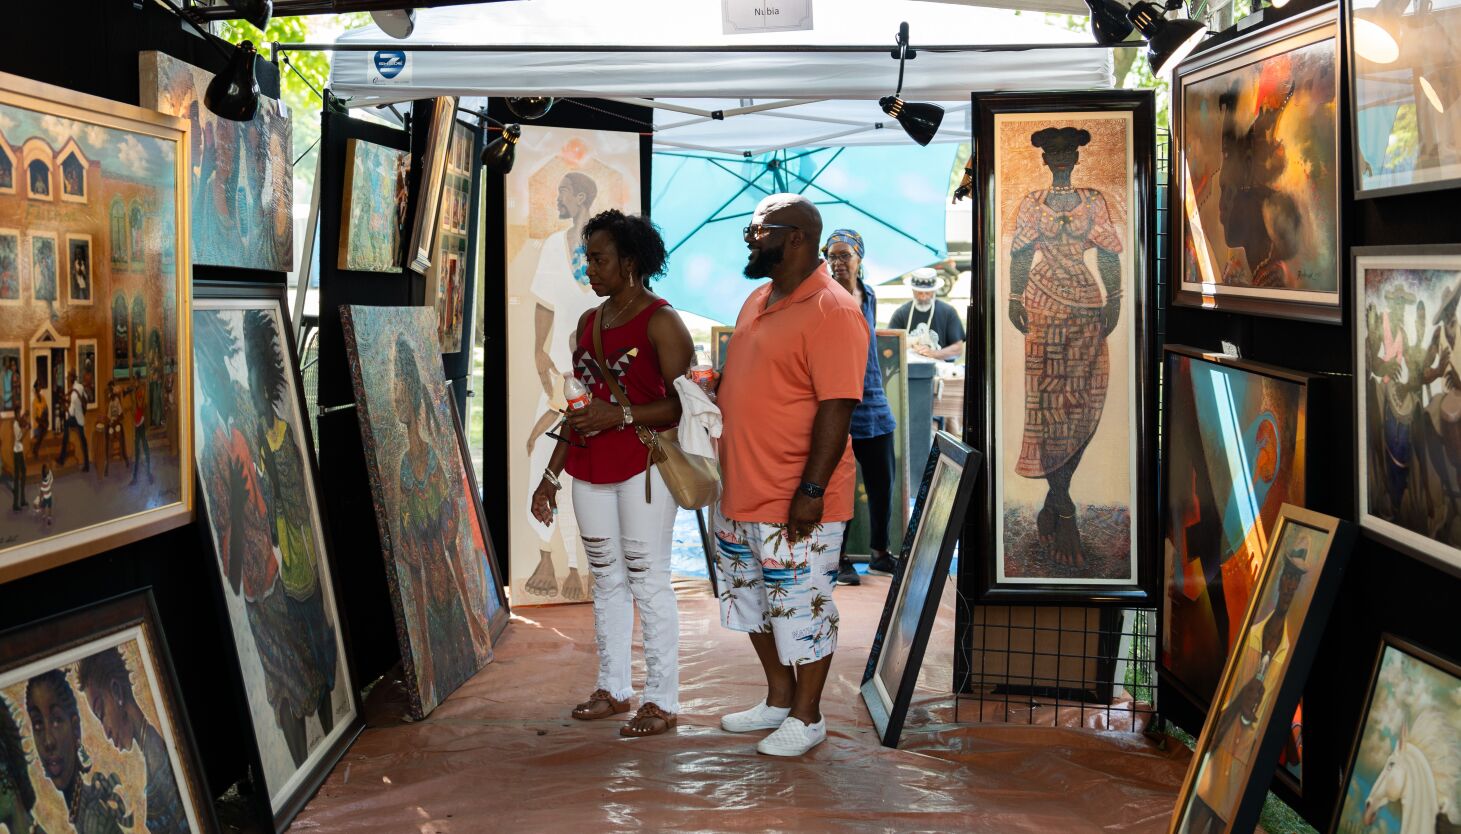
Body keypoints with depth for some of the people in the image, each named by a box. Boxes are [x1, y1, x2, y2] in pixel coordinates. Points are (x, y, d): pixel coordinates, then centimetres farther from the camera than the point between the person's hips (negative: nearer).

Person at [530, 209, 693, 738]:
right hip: (590, 469, 7)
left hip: (643, 467, -7)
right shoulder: (589, 322, 13)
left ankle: (662, 700, 3)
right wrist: (552, 474, 18)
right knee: (607, 579, 13)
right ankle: (613, 688, 24)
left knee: (648, 580, -4)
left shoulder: (660, 321, -9)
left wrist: (621, 415, -22)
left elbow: (684, 403, -15)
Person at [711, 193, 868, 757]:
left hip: (796, 503, -9)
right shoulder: (758, 301, 11)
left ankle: (807, 716, 18)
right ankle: (779, 699, 34)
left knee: (802, 609, 3)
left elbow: (836, 408, -22)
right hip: (741, 494, 10)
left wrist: (812, 490, -24)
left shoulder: (832, 313, -18)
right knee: (752, 599, 19)